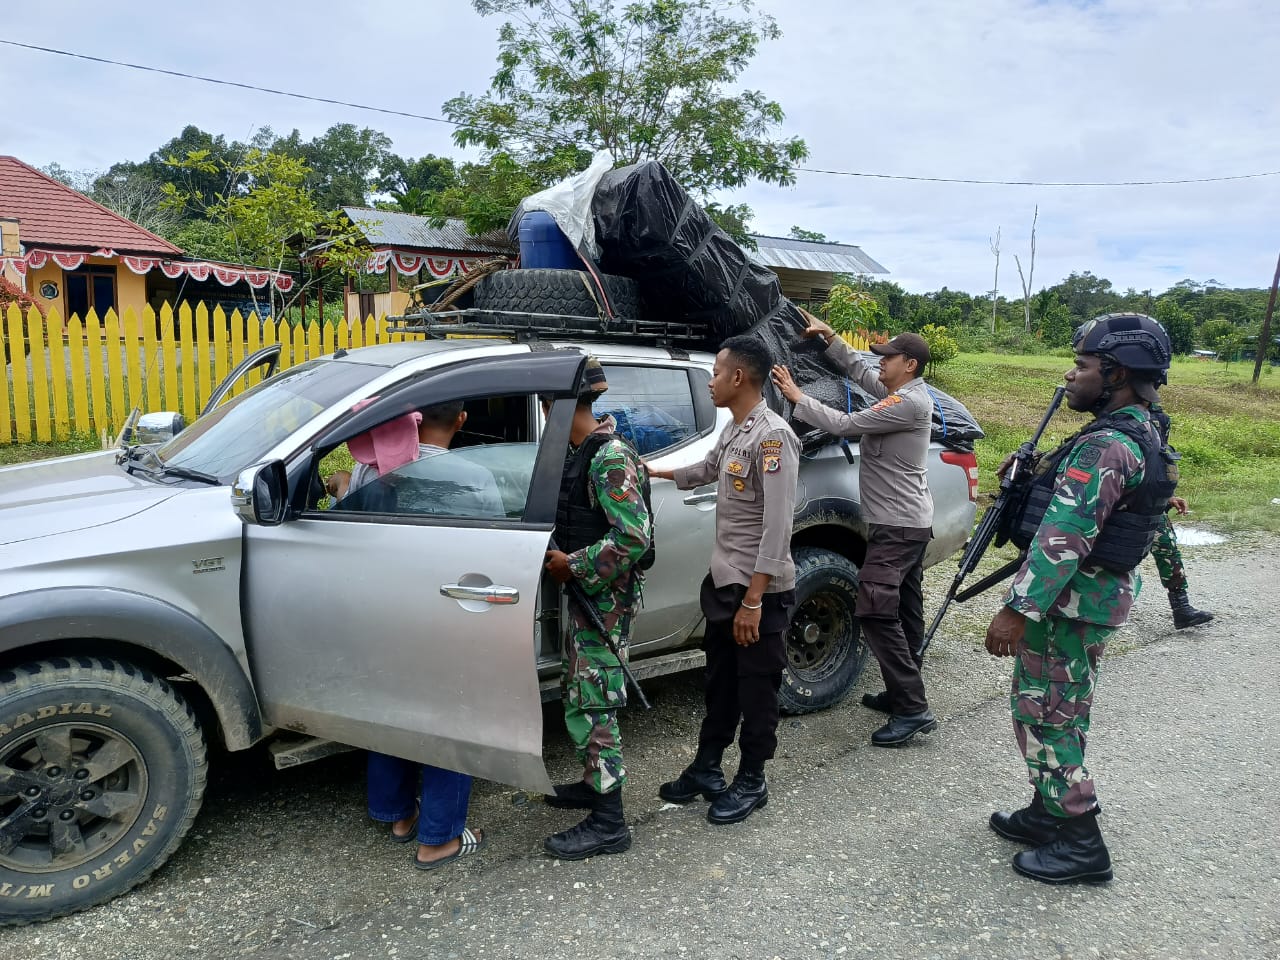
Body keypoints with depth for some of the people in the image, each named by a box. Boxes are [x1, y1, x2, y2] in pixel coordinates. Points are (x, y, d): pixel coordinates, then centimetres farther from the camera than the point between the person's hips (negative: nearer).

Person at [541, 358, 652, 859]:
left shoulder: (611, 457, -21)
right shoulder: (579, 452, 9)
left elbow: (634, 536, -27)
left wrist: (572, 565, -20)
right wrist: (559, 554, 4)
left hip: (604, 597, -10)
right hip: (585, 593, 10)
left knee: (591, 704, -5)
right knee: (578, 693, 21)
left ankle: (608, 823, 5)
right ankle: (595, 783, 37)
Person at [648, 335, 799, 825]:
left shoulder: (773, 436, -20)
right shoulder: (732, 430, 8)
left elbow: (778, 526, -23)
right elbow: (706, 471, 30)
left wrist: (753, 599, -24)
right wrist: (653, 471, 36)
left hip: (760, 591, -9)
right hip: (723, 581, 9)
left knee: (756, 689, 8)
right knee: (720, 682, 20)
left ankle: (751, 782, 25)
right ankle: (706, 768, 35)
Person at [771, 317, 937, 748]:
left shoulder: (908, 403, -19)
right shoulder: (902, 393, 10)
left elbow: (844, 425, -21)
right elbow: (857, 369, 20)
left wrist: (797, 396, -13)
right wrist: (827, 334, 11)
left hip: (898, 528, -11)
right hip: (910, 523, 11)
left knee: (876, 613, -13)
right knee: (904, 613, 15)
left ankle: (912, 710, -11)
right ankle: (904, 696, 25)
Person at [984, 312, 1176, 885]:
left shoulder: (1104, 447, -24)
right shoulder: (1142, 435, 10)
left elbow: (1062, 539, -28)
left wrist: (1018, 610, -26)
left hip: (1071, 600, -10)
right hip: (1101, 594, 10)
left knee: (1041, 714, 1)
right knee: (1065, 712, 19)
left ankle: (1080, 845, 11)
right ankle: (1049, 814, 33)